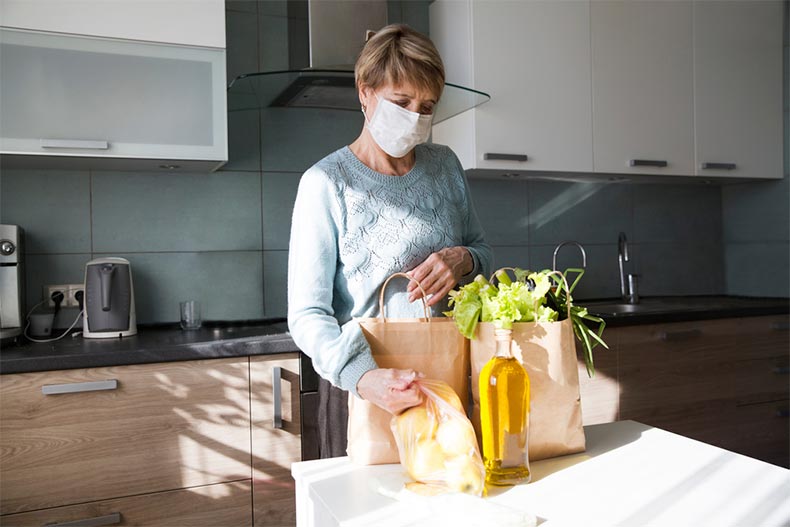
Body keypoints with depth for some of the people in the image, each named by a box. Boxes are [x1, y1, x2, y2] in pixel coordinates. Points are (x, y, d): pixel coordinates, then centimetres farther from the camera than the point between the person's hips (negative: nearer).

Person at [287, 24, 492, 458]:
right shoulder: (326, 182, -13)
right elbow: (307, 313, -17)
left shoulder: (445, 166, 3)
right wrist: (363, 376, -35)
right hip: (360, 385, -4)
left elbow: (483, 252, 13)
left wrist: (463, 259, -12)